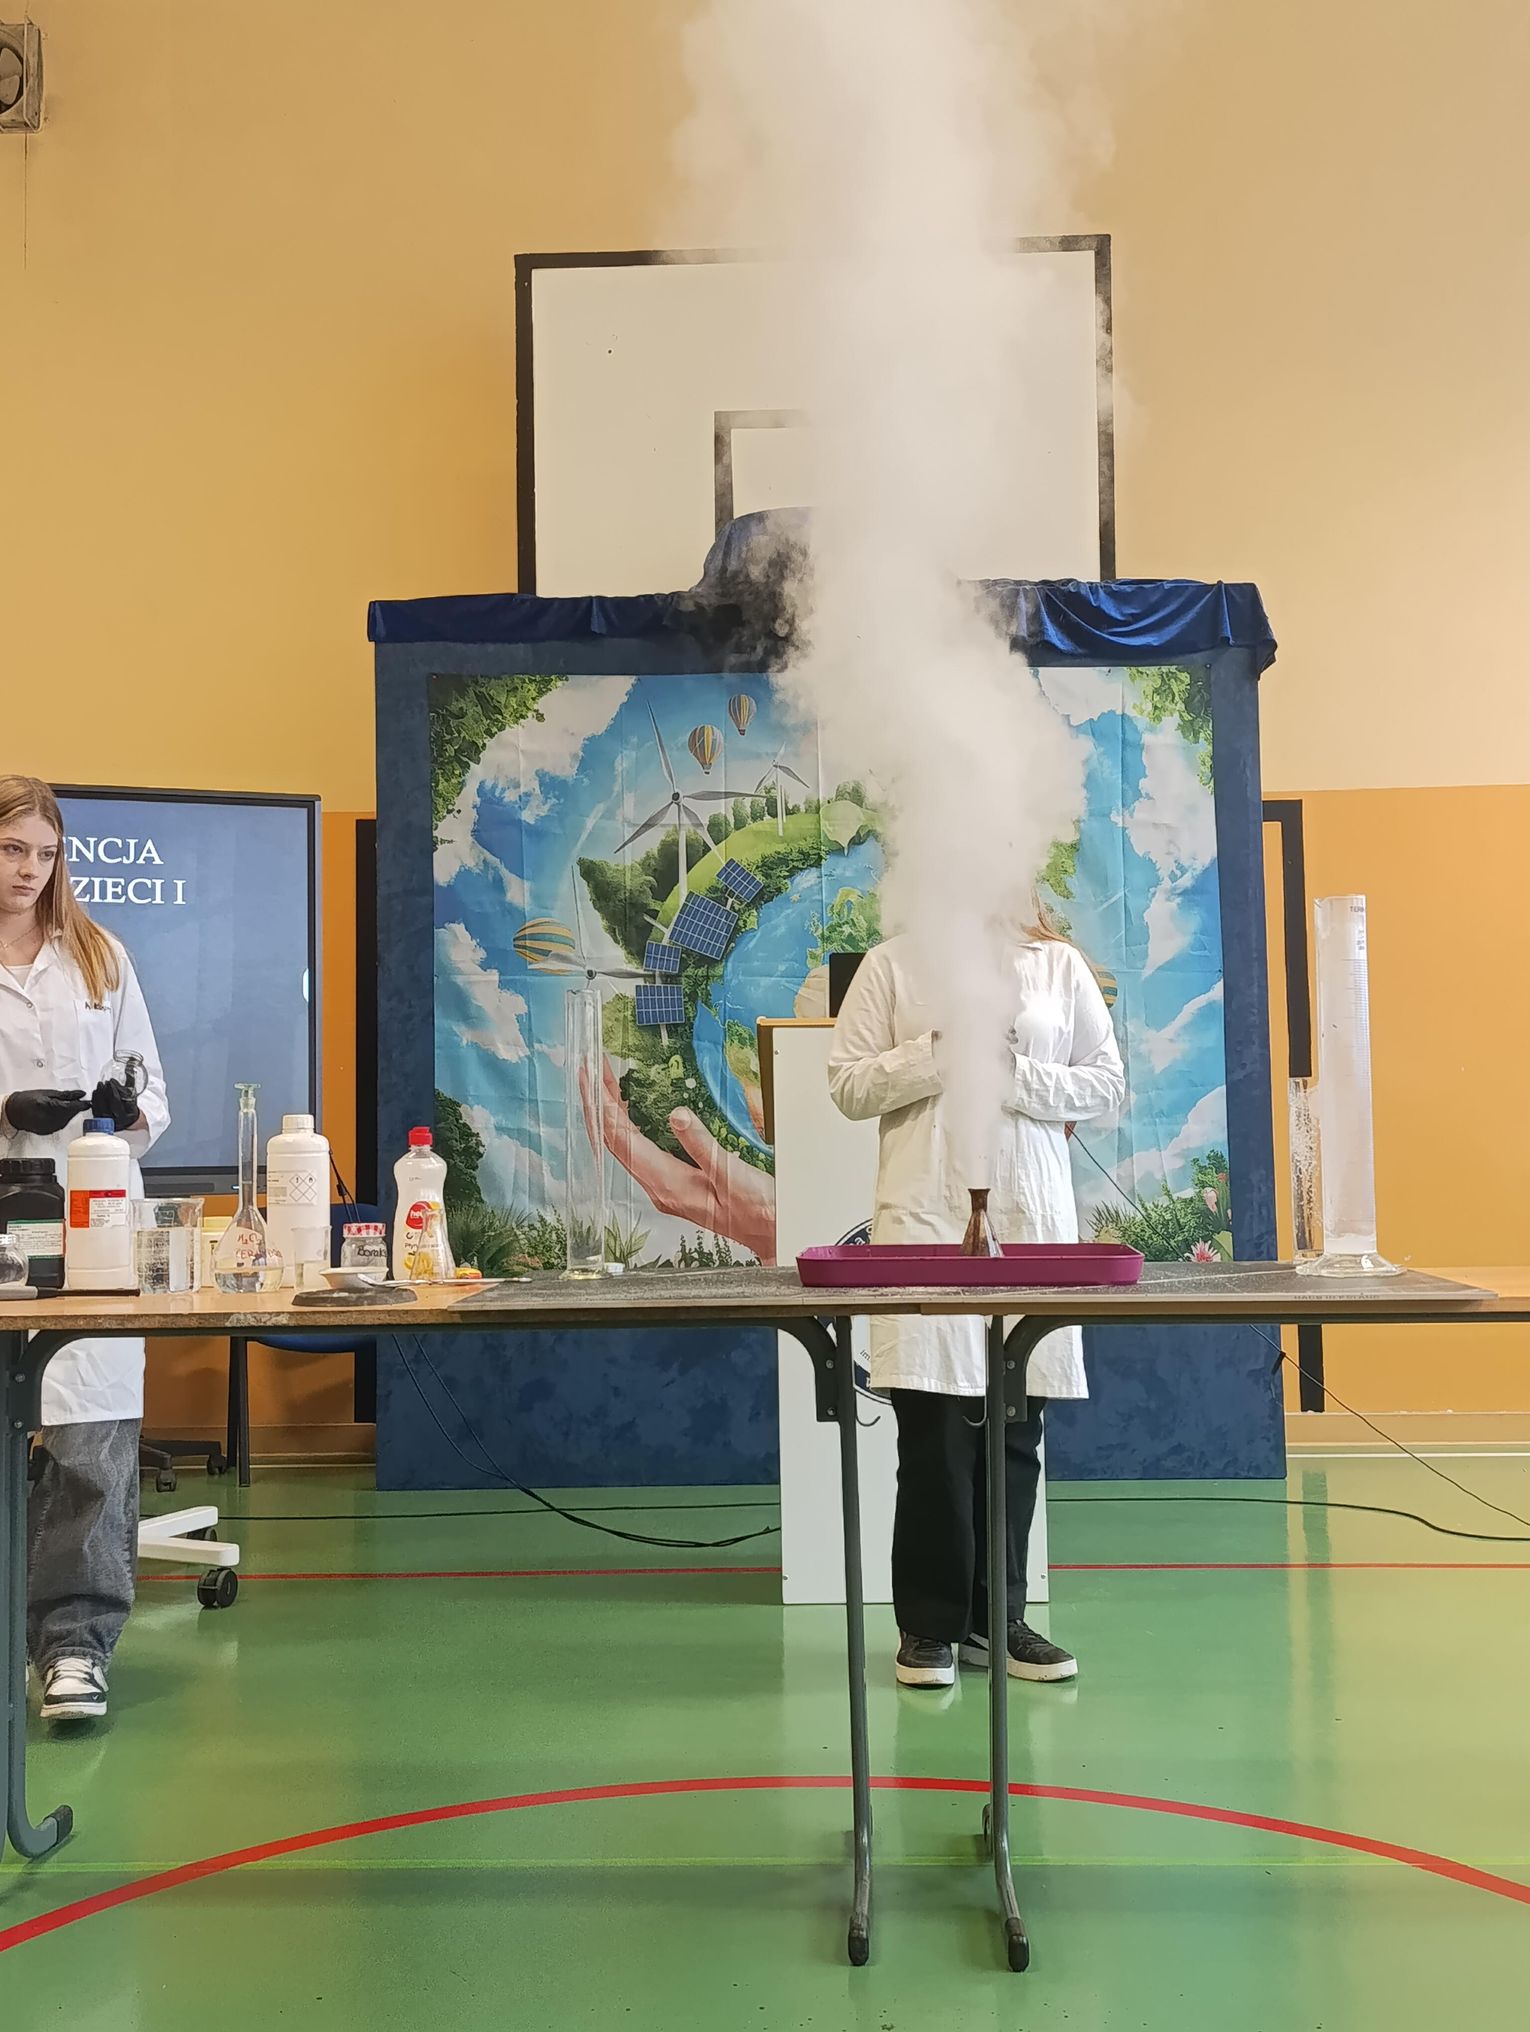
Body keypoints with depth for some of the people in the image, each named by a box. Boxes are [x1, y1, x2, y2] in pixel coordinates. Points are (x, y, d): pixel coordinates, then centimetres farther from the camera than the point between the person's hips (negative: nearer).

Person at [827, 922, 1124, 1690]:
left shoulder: (1058, 964, 10)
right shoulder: (891, 965, 6)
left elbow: (1106, 1081, 7)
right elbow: (848, 1086, 2)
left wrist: (1015, 1076, -8)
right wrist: (940, 1053, -11)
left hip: (1033, 1217, 2)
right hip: (926, 1219, -2)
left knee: (1016, 1427, 6)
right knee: (934, 1431, -2)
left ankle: (997, 1615, 21)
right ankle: (930, 1623, 12)